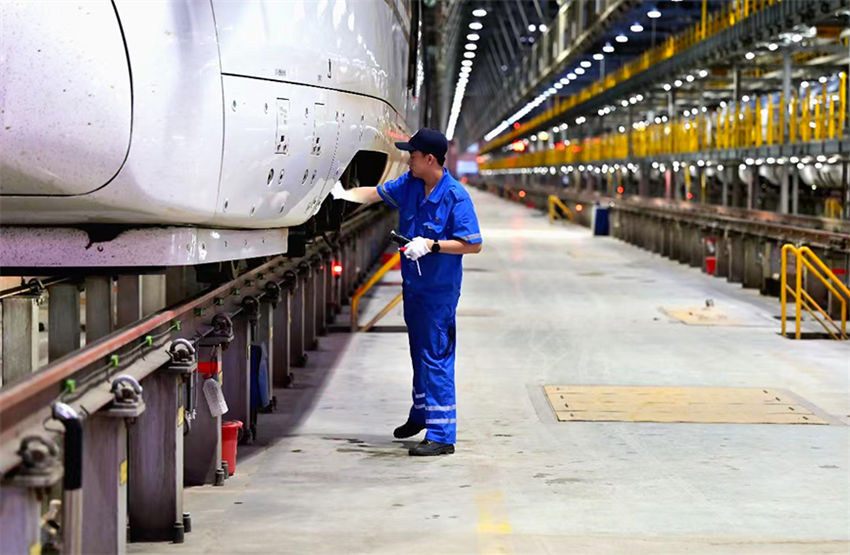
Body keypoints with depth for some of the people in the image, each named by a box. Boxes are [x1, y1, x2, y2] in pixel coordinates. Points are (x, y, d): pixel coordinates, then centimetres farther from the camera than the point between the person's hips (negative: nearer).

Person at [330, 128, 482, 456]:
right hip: (413, 285, 8)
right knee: (419, 353, 22)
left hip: (439, 291, -8)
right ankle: (421, 414, 40)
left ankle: (442, 435, -7)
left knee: (436, 358, -9)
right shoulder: (410, 184, 3)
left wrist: (431, 245, -24)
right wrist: (345, 194, 7)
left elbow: (473, 245, -19)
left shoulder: (455, 197, -19)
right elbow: (377, 194, 19)